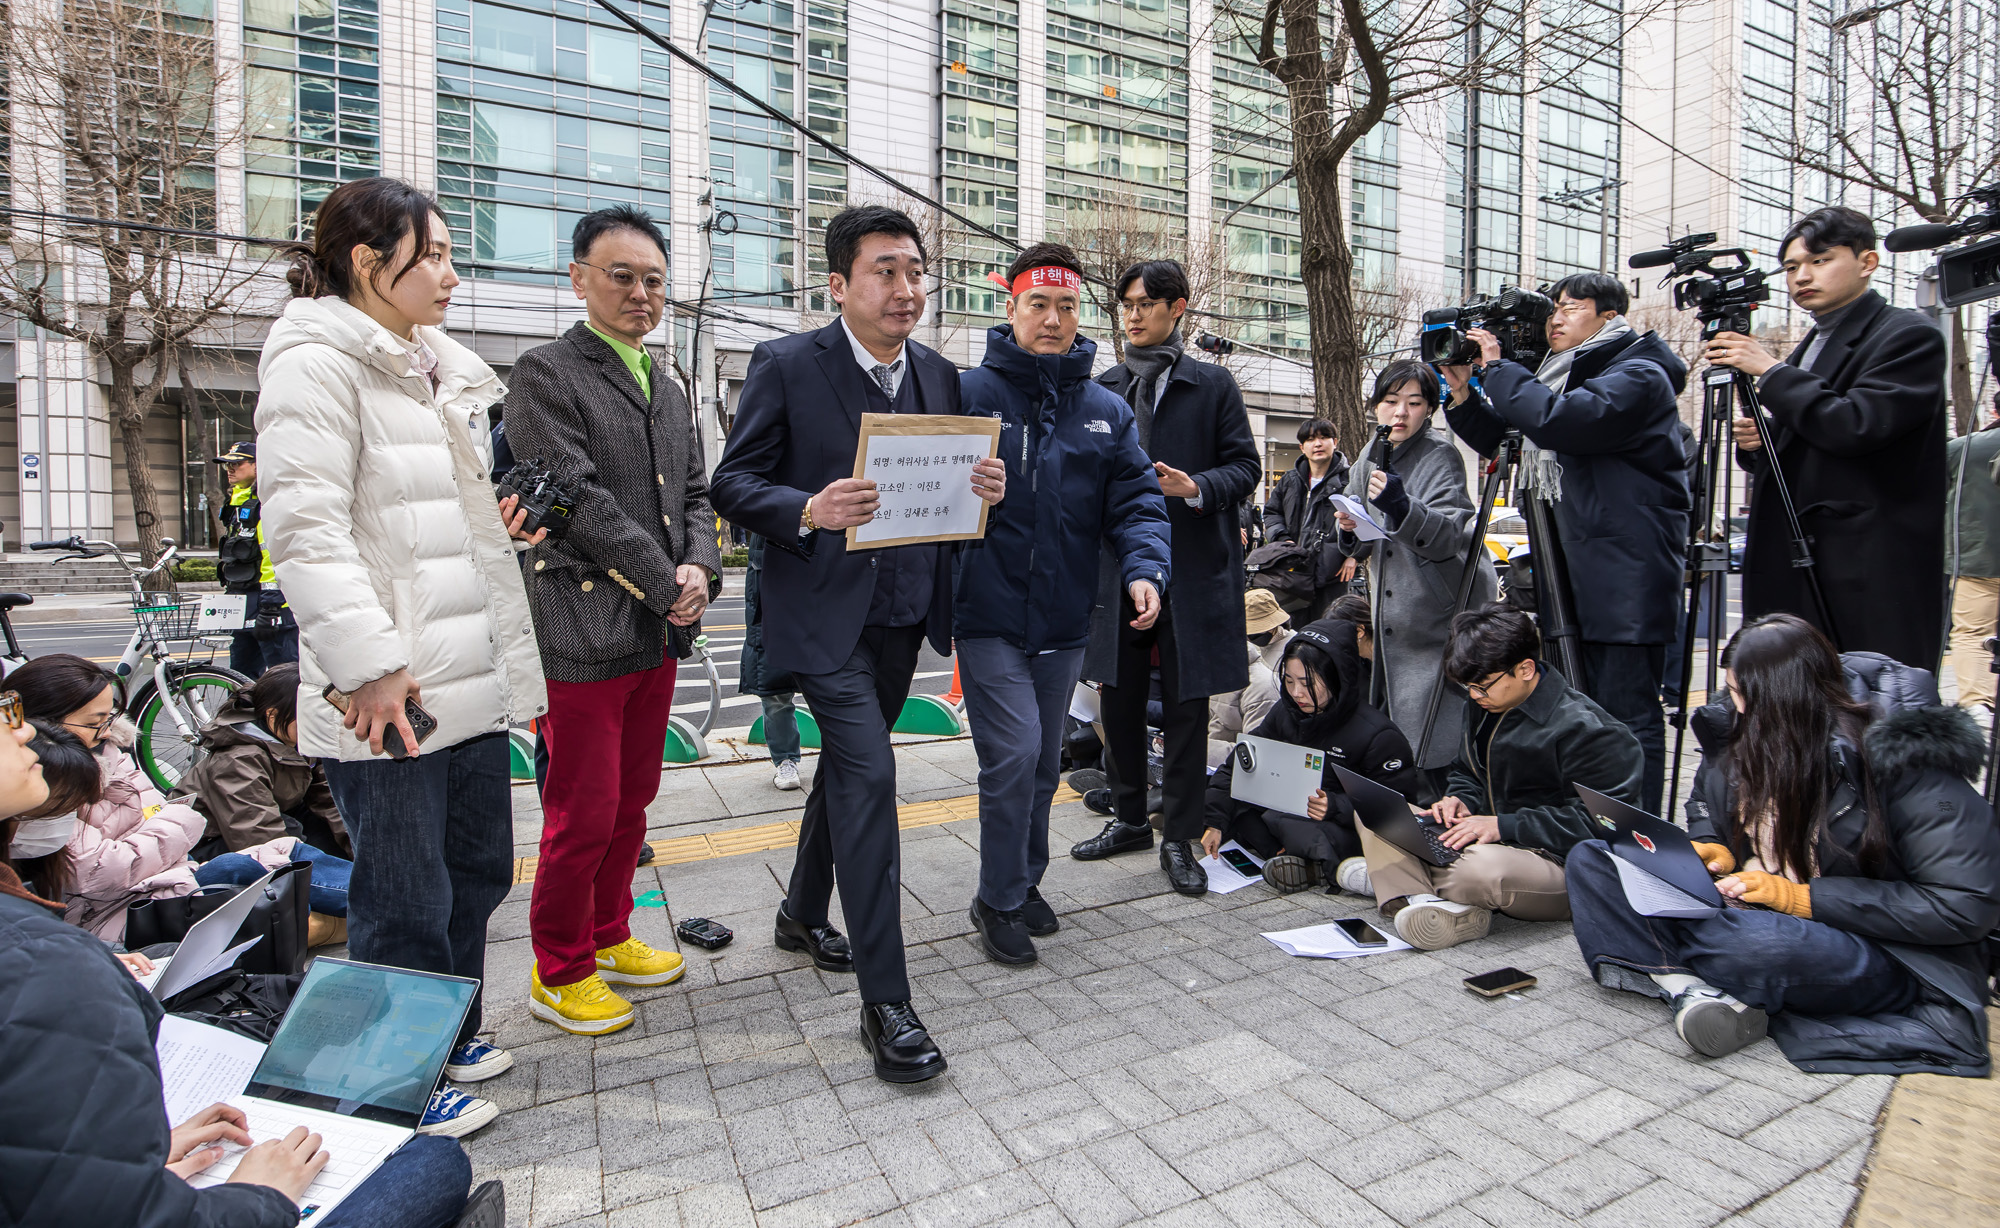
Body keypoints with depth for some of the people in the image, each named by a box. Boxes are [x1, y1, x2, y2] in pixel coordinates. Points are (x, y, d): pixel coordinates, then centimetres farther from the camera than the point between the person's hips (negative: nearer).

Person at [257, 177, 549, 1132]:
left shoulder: (440, 371, 18)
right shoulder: (316, 362, -10)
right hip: (388, 694, -9)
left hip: (471, 679, 9)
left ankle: (449, 1037, 39)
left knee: (479, 867, 19)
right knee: (406, 903, 4)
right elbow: (305, 527, -20)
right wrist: (370, 665, -24)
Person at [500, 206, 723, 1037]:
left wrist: (700, 568, -4)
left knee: (631, 804, 17)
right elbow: (581, 499, -15)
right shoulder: (544, 375, -6)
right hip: (584, 633, -7)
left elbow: (694, 492, 15)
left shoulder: (665, 389, 18)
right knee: (583, 816, 1)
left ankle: (608, 938, 35)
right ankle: (558, 975, 21)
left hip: (660, 631, 7)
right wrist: (667, 585, -14)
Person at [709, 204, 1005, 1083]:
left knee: (846, 764, 19)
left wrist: (984, 489, -9)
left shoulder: (939, 376, 9)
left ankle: (803, 913, 43)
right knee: (869, 773, -14)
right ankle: (885, 1002, -3)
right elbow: (731, 484, -7)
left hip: (904, 610, 7)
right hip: (823, 609, -6)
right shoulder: (786, 366, -7)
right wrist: (807, 510, -26)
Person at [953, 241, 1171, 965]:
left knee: (1043, 761, 16)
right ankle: (998, 901, 12)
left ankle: (1025, 882, 36)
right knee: (1014, 754, -10)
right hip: (989, 616, -4)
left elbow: (1135, 501, 4)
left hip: (1064, 620, 5)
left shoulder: (1107, 410, 8)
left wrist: (1143, 567, -13)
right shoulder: (969, 393, -4)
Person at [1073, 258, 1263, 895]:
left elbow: (1246, 466, 0)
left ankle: (1180, 838, 16)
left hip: (1190, 565, -3)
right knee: (1120, 698, 11)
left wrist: (1197, 487, -17)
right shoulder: (1103, 389, 12)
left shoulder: (1212, 385, 2)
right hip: (1116, 565, 4)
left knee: (1185, 703, 3)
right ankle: (1130, 818, 30)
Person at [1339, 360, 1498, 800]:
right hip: (1392, 622, 7)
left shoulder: (1440, 455, -10)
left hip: (1444, 619, -7)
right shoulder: (1367, 463, 9)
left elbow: (1448, 537, -21)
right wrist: (1350, 530, -7)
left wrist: (1400, 506, -37)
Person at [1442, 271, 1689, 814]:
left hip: (1629, 577, -9)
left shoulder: (1639, 375, -8)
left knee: (1628, 713, -6)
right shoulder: (1564, 376, 18)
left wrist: (1498, 368, -13)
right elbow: (1498, 438, 20)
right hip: (1581, 575, 9)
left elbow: (1558, 421, -25)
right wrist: (1462, 392, 4)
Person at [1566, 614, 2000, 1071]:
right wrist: (1713, 849, -1)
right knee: (1590, 858, -8)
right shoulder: (1736, 734, 2)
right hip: (1753, 910, 7)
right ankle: (1693, 987, -26)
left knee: (1741, 938, -41)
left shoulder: (1903, 762, -17)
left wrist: (1804, 897, -24)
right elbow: (1704, 804, 23)